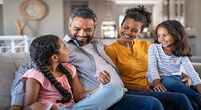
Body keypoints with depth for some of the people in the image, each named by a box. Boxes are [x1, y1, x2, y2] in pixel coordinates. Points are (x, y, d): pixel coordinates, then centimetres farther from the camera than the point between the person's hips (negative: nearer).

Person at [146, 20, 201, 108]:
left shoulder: (181, 53, 4)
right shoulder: (153, 48, 0)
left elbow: (191, 71, -5)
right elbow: (152, 67, -11)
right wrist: (157, 82, -29)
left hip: (176, 79, 1)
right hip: (160, 80, -1)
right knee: (167, 81, -35)